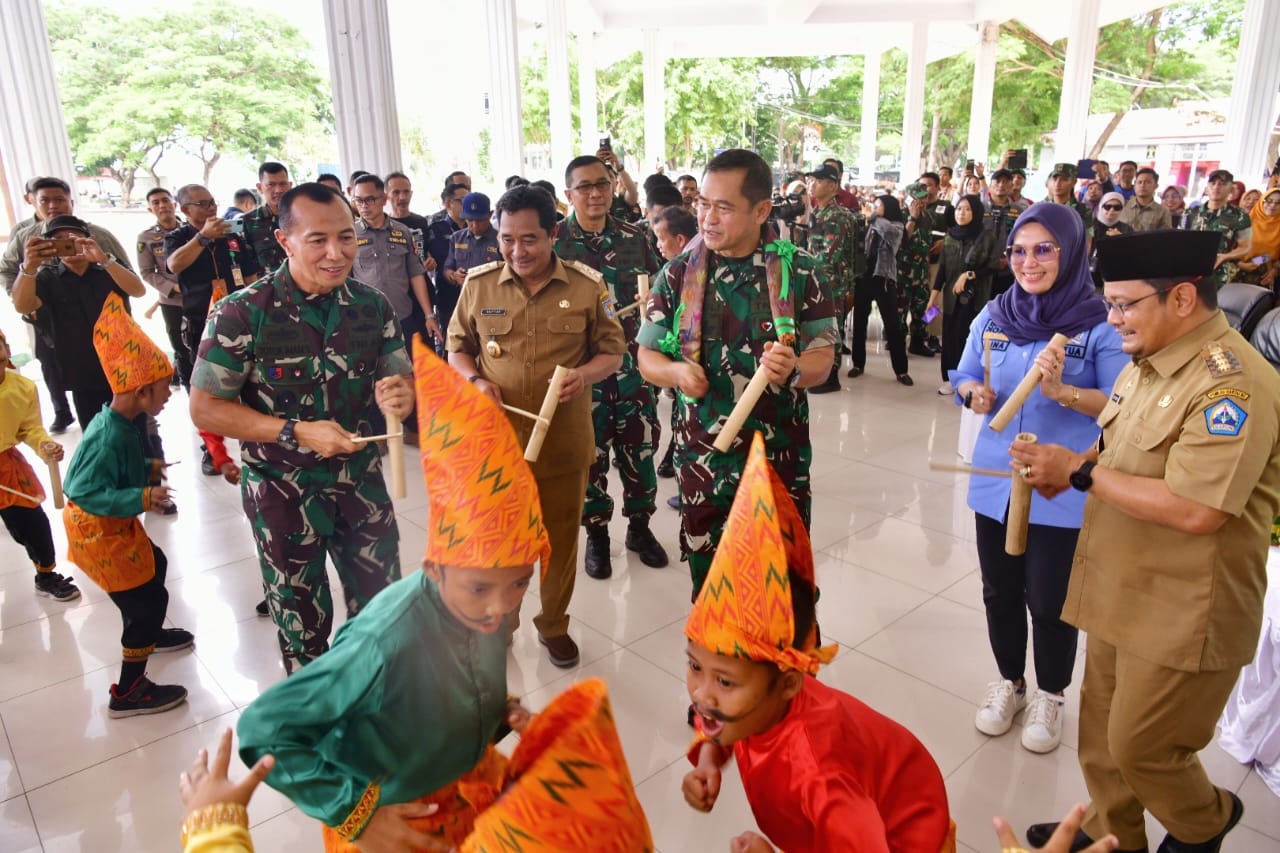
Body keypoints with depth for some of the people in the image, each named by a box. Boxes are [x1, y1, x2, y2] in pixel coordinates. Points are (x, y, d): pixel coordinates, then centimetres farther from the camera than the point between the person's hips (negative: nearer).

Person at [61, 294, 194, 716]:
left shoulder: (121, 424, -2)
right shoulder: (109, 437, -31)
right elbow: (84, 491, -33)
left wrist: (149, 468, 1)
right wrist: (143, 497, -37)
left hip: (114, 525, 10)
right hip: (97, 532, -10)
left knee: (154, 564, 29)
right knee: (146, 598, -2)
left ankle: (149, 634, 55)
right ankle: (128, 692, 11)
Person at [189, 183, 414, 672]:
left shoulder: (372, 306, -6)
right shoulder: (243, 313, -17)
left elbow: (401, 377, 2)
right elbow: (204, 409, -14)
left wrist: (401, 395, -23)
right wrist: (297, 432, -25)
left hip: (362, 481, 4)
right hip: (283, 491, -3)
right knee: (302, 620, 17)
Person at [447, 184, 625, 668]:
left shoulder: (587, 286, -4)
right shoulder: (478, 284, -1)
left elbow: (612, 352, 3)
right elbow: (457, 347, 11)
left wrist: (585, 375, -18)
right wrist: (474, 380, -10)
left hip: (565, 440, 0)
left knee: (561, 536, 14)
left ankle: (554, 624, 36)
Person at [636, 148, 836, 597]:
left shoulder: (802, 272, -6)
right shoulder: (678, 273, -2)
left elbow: (822, 356, -3)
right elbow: (647, 356, 3)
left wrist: (792, 369, -26)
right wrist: (677, 372, -20)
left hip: (781, 455, -1)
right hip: (702, 457, 1)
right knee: (707, 582, 14)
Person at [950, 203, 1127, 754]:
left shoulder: (1101, 324, -10)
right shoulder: (994, 315, 3)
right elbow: (965, 378, 11)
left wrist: (1062, 391, -30)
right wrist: (975, 393, -11)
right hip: (996, 480, 4)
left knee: (1049, 600, 6)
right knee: (999, 593, 15)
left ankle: (1050, 695, 32)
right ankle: (1009, 681, 38)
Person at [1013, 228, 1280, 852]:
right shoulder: (1148, 362, 6)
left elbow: (1195, 511, -31)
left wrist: (1079, 470, -22)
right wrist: (1070, 468, -2)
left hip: (1183, 613, -8)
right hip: (1124, 592, 8)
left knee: (1141, 748, 9)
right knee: (1101, 731, 19)